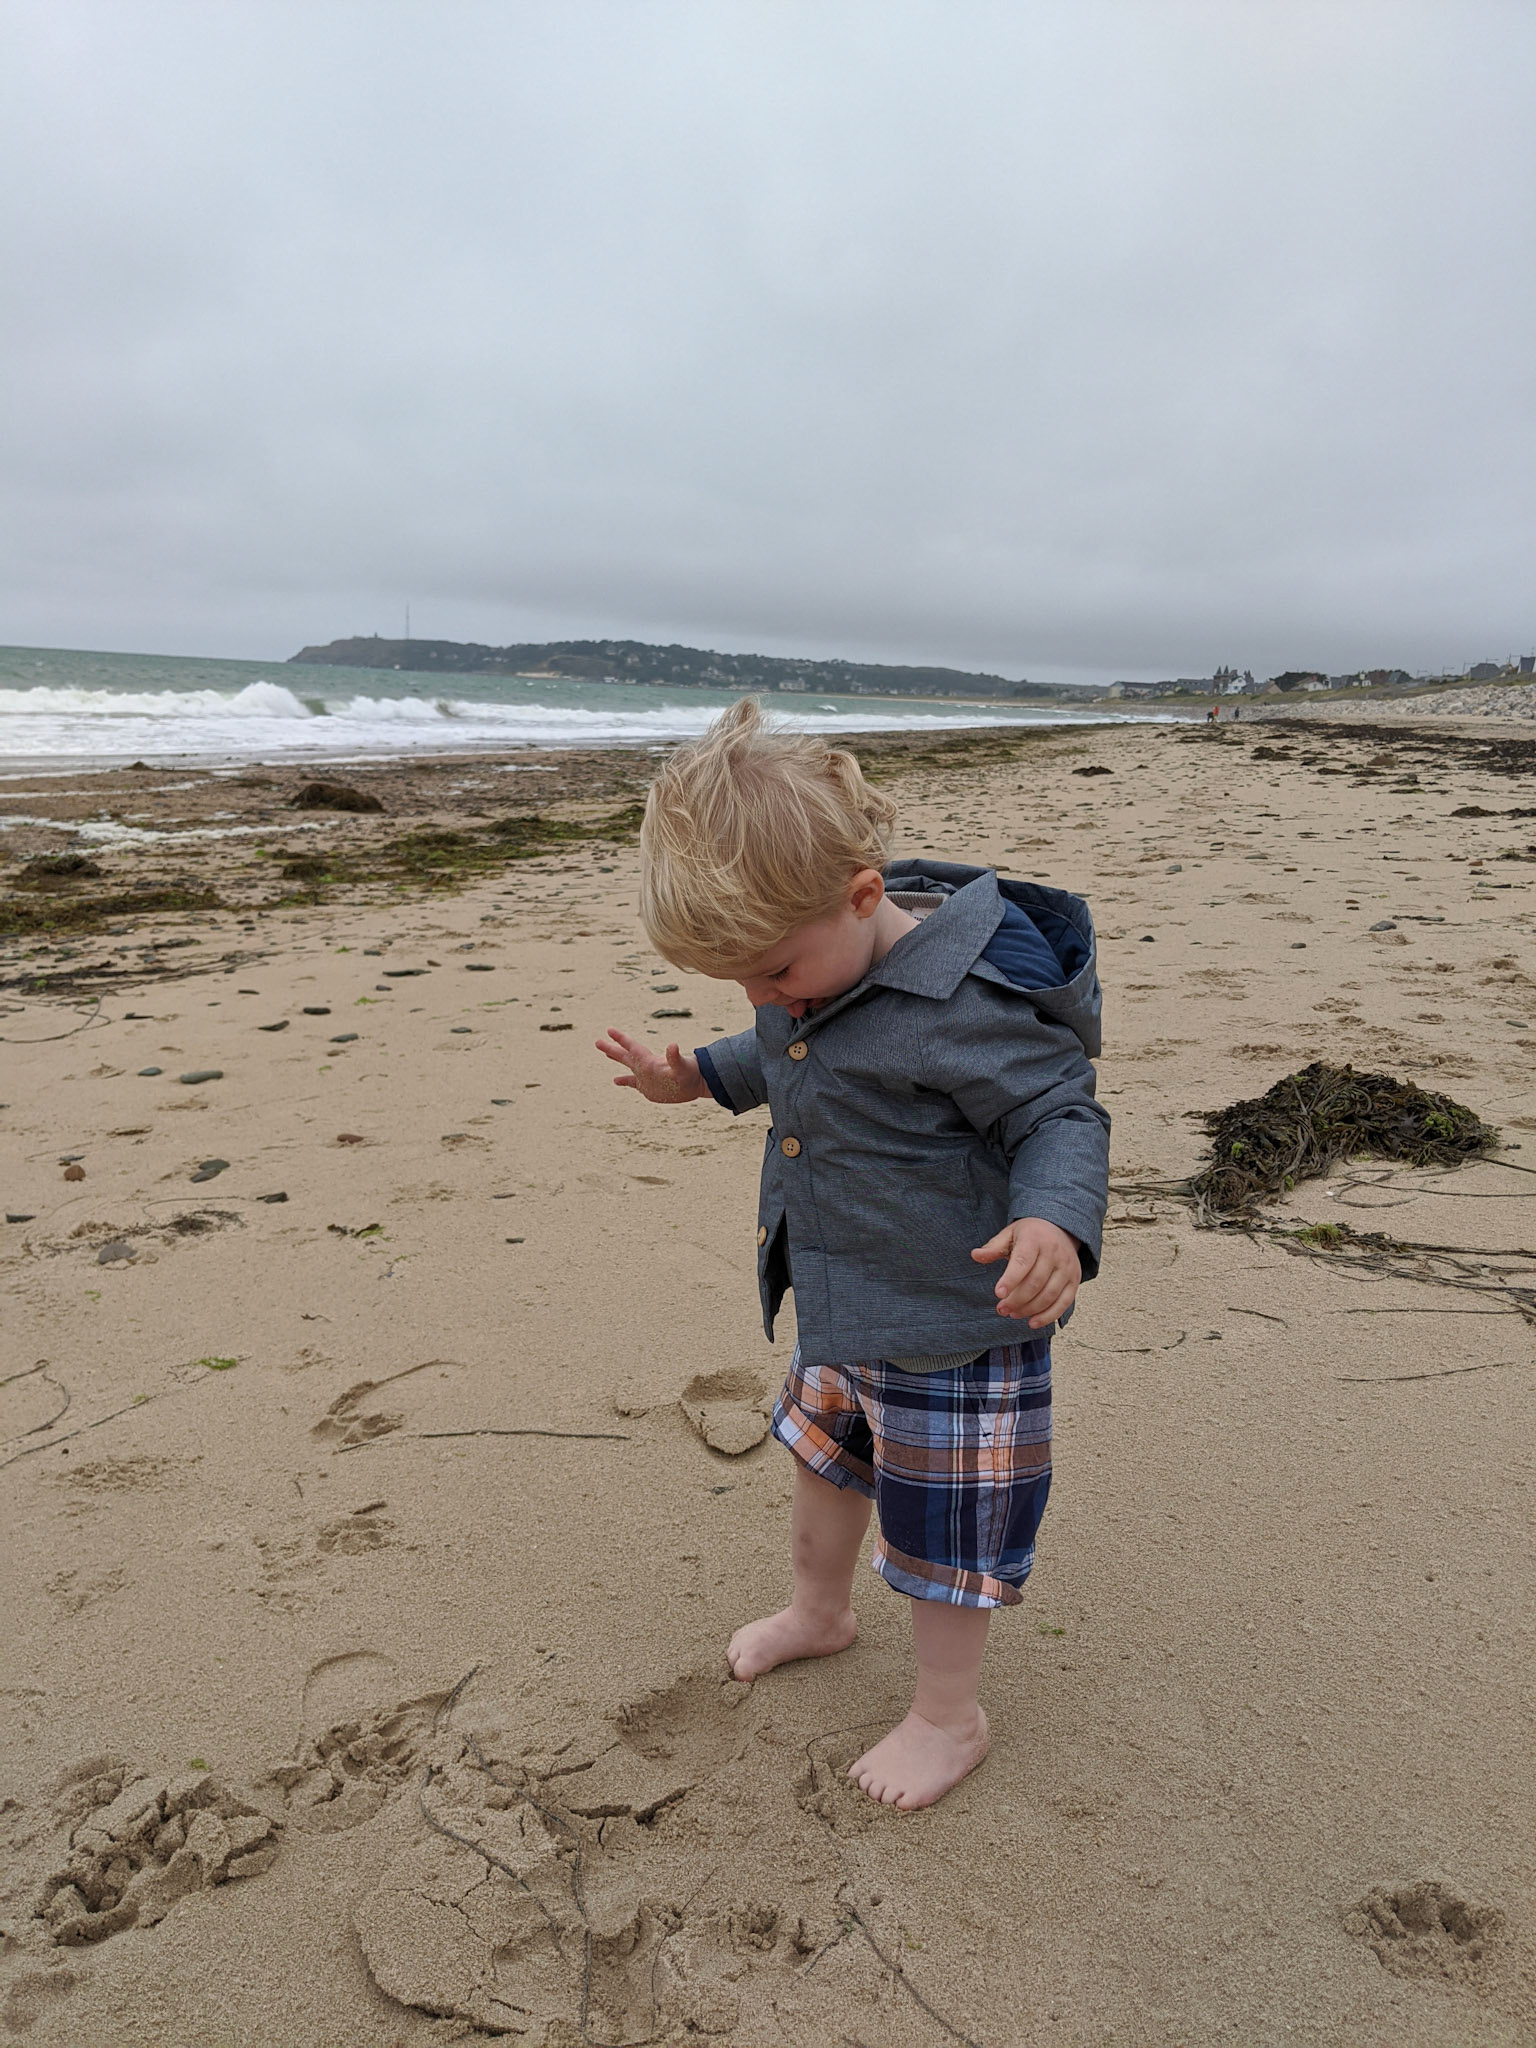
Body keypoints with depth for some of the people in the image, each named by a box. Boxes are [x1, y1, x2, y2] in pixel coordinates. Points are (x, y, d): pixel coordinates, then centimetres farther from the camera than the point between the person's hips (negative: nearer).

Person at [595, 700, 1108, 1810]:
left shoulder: (961, 1002, -33)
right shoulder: (811, 964, -5)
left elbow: (1062, 1115, -24)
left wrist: (1056, 1222, -41)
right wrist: (703, 1073, 12)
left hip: (953, 1327, -8)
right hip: (841, 1306, 9)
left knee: (942, 1523, 11)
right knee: (823, 1454, 29)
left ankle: (950, 1716, 37)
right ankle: (821, 1610, 57)